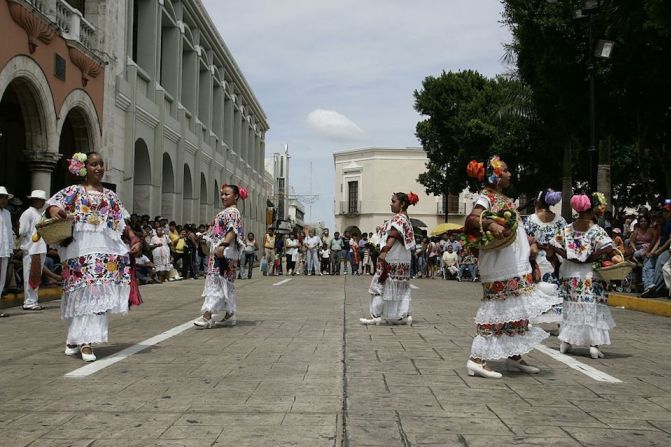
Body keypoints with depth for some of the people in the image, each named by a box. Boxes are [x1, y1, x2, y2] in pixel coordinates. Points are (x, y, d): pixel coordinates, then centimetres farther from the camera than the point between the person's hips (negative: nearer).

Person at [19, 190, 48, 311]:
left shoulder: (41, 213, 17)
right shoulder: (28, 213, -7)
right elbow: (22, 231, -11)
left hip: (41, 249, 8)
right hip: (31, 249, -8)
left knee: (37, 276, 12)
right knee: (30, 277, -4)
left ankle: (33, 301, 18)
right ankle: (28, 302, 0)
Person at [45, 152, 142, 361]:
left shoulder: (111, 195, 19)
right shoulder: (74, 191, 8)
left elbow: (122, 222, 18)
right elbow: (53, 203, -7)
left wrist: (134, 238, 4)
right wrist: (55, 211, -30)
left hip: (106, 249, 3)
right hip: (81, 248, -3)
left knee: (99, 293, -5)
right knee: (82, 293, -7)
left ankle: (85, 340, -2)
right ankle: (76, 338, 6)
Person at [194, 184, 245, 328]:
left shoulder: (233, 212, -9)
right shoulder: (225, 212, 20)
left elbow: (232, 231, -23)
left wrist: (223, 246, -33)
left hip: (224, 253, -10)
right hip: (218, 252, 10)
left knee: (215, 280, -14)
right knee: (225, 284, 11)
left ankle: (207, 315, -19)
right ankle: (230, 314, 15)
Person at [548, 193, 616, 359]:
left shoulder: (567, 229, 1)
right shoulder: (596, 230, -12)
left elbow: (553, 244, 2)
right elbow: (608, 248, -24)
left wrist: (569, 257, -1)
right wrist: (590, 258, -15)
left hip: (570, 275, 5)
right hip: (590, 277, -4)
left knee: (571, 307, 15)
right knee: (592, 309, 0)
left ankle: (565, 342, 19)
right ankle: (594, 345, -4)